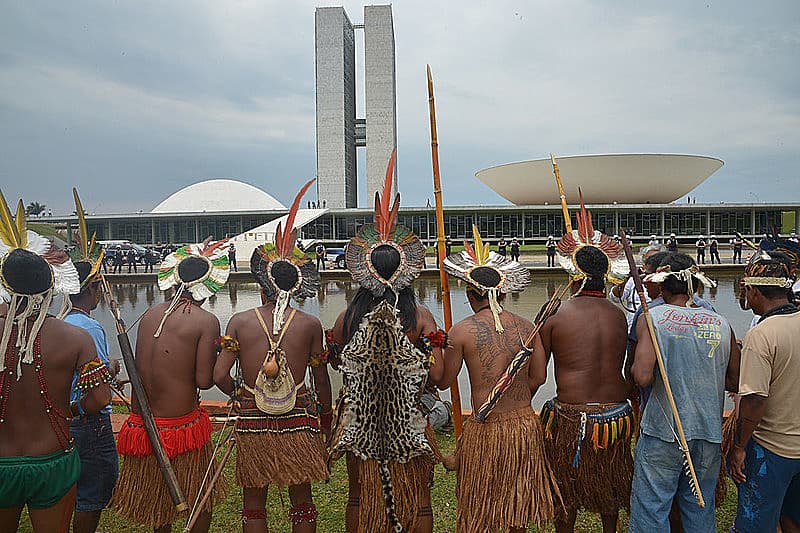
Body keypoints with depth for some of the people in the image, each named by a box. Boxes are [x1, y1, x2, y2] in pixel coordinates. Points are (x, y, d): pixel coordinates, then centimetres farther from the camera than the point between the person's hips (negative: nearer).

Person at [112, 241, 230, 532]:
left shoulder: (150, 314, 5)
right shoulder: (206, 321, -12)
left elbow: (140, 369, 7)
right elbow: (203, 380, -15)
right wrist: (216, 359, 3)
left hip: (140, 421, 6)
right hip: (181, 424, -6)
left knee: (156, 494, 26)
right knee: (200, 498, 16)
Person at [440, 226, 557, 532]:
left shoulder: (461, 331, -12)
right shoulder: (526, 327, 0)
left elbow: (444, 381, -5)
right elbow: (539, 376, 5)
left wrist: (439, 352, 12)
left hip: (486, 428, -4)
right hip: (526, 424, 4)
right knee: (517, 500, 24)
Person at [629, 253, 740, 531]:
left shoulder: (652, 317, -9)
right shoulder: (721, 324, 3)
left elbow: (642, 377, -20)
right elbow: (735, 382, 10)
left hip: (662, 433, -4)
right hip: (709, 435, 5)